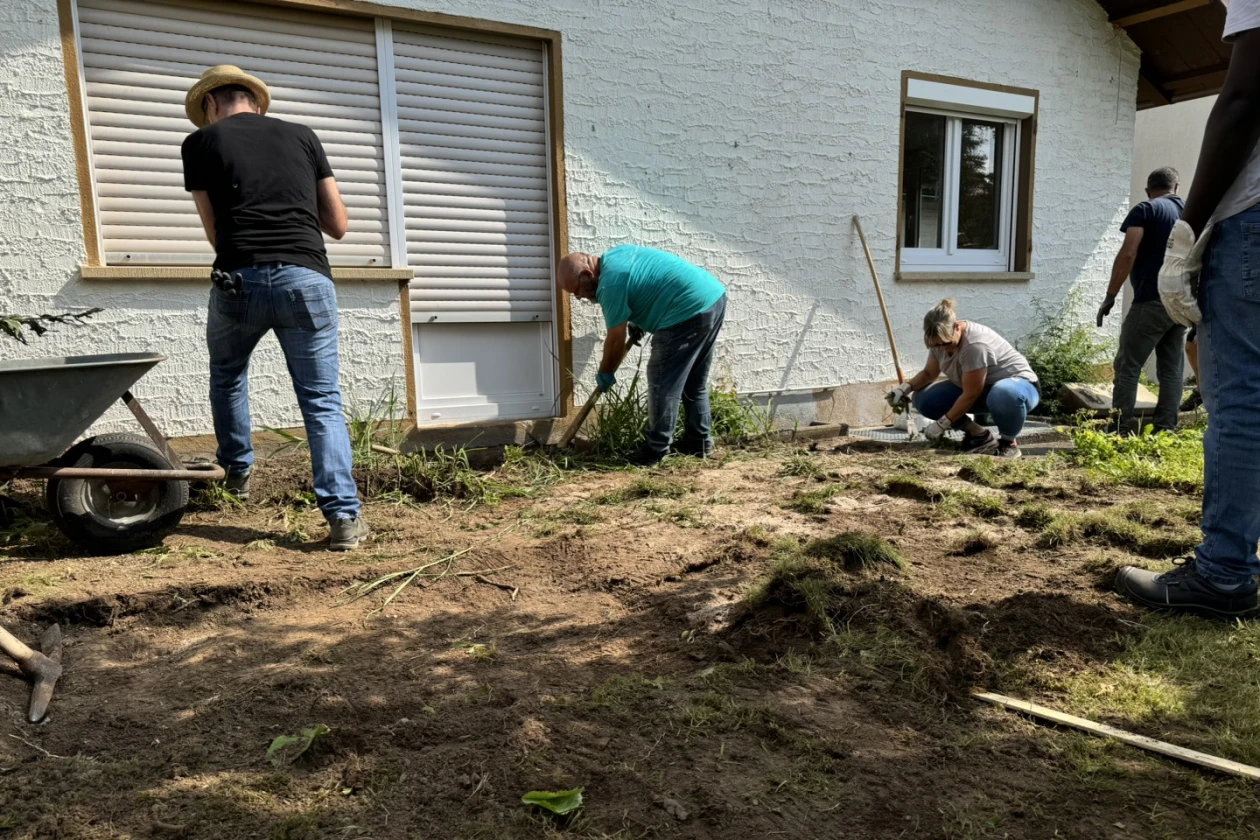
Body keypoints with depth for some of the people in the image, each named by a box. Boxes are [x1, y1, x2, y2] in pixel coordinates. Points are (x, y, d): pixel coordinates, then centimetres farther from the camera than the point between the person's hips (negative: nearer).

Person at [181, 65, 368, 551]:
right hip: (307, 279, 1)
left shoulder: (201, 143, 10)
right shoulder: (301, 136, 15)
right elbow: (338, 225, 15)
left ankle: (238, 471, 39)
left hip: (239, 280, 0)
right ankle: (344, 515, -6)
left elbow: (215, 232, 13)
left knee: (227, 376, 28)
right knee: (322, 401, 3)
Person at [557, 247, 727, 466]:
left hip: (690, 311, -10)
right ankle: (699, 442, 24)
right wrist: (637, 321, 24)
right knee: (694, 382, 17)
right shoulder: (615, 256, 14)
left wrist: (605, 374, 8)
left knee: (662, 383, -2)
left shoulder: (610, 284, -14)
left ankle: (655, 450, 4)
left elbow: (615, 341, -7)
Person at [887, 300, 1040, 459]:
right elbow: (928, 373, 4)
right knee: (923, 399, -12)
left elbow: (971, 395, -29)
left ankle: (1009, 442, -13)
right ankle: (978, 435, 4)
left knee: (1004, 394, -46)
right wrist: (906, 387, -16)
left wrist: (942, 424, -23)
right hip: (979, 388, 8)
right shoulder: (941, 339, -9)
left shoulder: (976, 345, -34)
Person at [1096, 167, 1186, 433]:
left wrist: (1110, 296, -11)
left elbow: (1128, 254, -13)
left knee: (1128, 366, -4)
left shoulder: (1145, 210, -2)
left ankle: (1121, 429, -7)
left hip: (1152, 301, -6)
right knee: (1172, 369, 7)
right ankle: (1165, 430, 6)